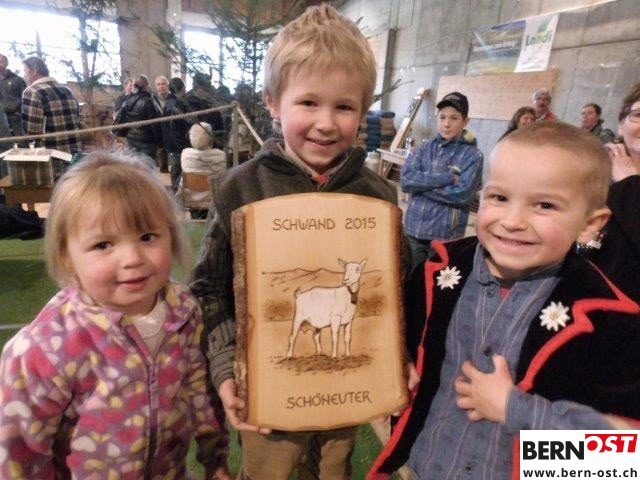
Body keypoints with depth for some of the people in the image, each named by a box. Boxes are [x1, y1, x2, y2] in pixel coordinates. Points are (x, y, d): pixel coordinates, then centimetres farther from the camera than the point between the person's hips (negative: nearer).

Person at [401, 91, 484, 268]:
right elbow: (406, 180, -9)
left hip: (446, 235, -3)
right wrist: (448, 177, -14)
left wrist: (422, 184, -12)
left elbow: (462, 194, -16)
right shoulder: (423, 148, 5)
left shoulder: (472, 155, -5)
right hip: (413, 230, 3)